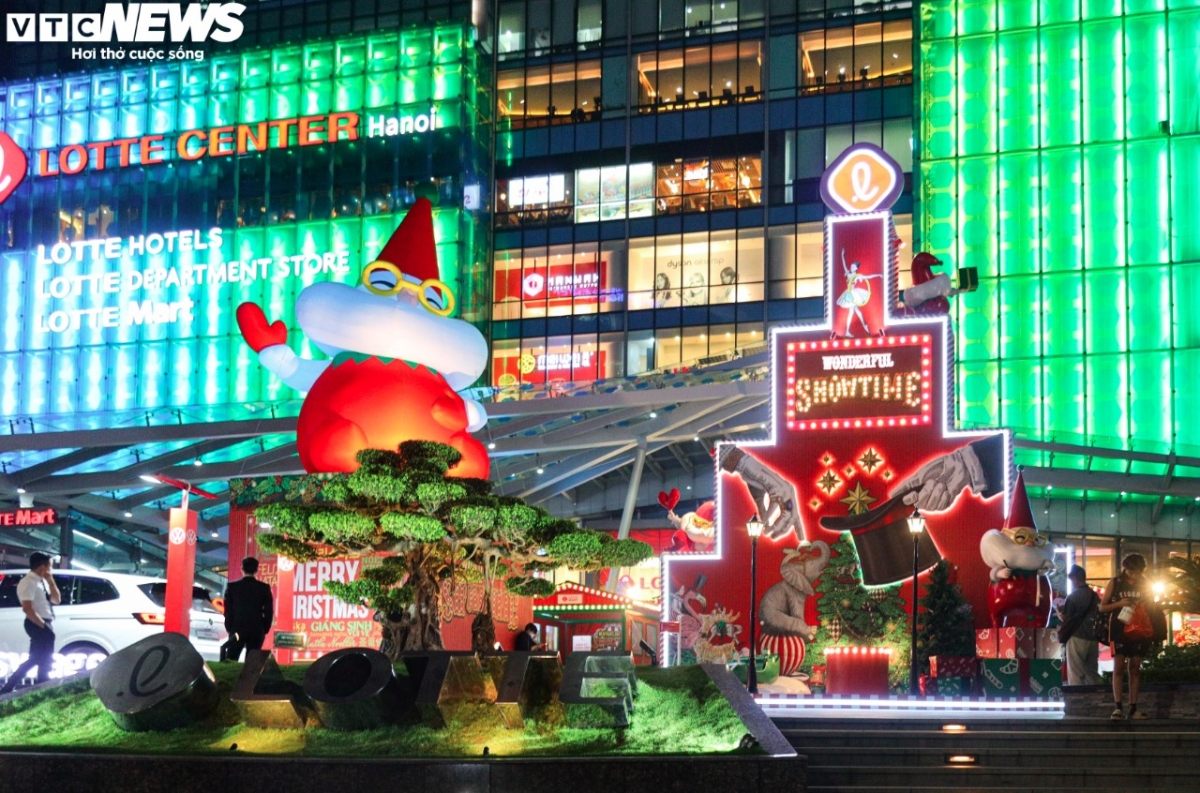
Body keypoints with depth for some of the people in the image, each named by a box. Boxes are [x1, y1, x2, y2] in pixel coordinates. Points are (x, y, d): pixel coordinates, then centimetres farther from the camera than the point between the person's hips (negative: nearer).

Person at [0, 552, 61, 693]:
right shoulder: (29, 583, -15)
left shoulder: (42, 581, 14)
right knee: (44, 660, -4)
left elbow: (56, 600, 14)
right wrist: (43, 625, -19)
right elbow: (28, 609, -22)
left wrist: (50, 580, 3)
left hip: (43, 624, 10)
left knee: (35, 659, 12)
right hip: (37, 625, -10)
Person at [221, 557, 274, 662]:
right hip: (257, 630, 0)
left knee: (229, 663, 1)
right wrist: (265, 630, 9)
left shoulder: (232, 587, -2)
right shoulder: (264, 588, -2)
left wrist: (229, 628, 11)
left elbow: (228, 610, 1)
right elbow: (268, 611, -2)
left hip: (236, 630, 0)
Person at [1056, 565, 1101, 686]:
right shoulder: (1095, 596, 9)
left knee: (1076, 675, -3)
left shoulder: (1073, 596, -9)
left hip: (1077, 637, -6)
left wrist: (1059, 613, 8)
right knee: (1092, 673, 11)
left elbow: (1065, 618, -14)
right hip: (1093, 638, 6)